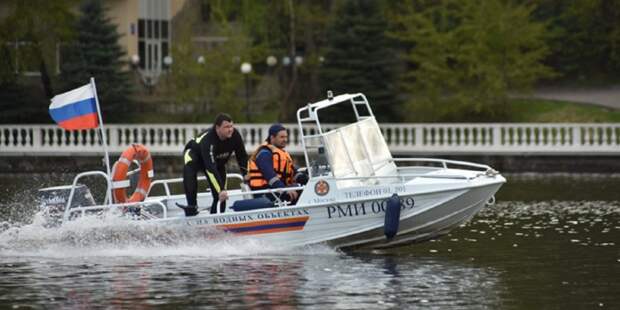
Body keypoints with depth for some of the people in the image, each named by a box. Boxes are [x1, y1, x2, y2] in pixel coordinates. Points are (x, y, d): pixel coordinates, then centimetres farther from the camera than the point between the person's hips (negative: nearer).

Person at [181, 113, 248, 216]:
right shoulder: (207, 140, -43)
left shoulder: (234, 135, -27)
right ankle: (191, 206, -35)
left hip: (218, 161, 5)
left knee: (221, 196, -4)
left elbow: (242, 157, -12)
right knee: (189, 168, -39)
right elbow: (210, 168, -49)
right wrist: (221, 190, -54)